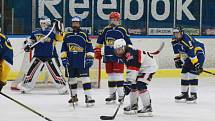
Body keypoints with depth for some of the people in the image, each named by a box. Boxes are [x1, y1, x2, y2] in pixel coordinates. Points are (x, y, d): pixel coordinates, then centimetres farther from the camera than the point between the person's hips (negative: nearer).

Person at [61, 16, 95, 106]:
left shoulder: (84, 35, 0)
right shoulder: (67, 35, 8)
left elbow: (89, 47, 0)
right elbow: (64, 48, 13)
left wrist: (90, 58, -6)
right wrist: (63, 58, 5)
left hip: (82, 62, -4)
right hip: (71, 62, 4)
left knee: (85, 78, -11)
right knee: (72, 79, 12)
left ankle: (88, 97, -12)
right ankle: (73, 96, 28)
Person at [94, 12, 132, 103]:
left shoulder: (122, 31, 0)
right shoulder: (106, 30, 9)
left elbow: (128, 43, 2)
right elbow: (100, 41, 17)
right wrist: (97, 50, 13)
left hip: (118, 56, -4)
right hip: (108, 56, 4)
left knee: (118, 75, -10)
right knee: (110, 75, 8)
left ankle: (121, 95, -7)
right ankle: (112, 94, 17)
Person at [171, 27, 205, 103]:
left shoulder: (187, 40, -31)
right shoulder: (175, 41, -4)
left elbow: (192, 53, -34)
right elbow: (177, 51, 15)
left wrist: (197, 64, -35)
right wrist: (177, 59, 8)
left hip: (198, 54, -9)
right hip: (188, 56, 9)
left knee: (192, 72, -19)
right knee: (184, 72, 5)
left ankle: (193, 94, -18)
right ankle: (184, 93, 14)